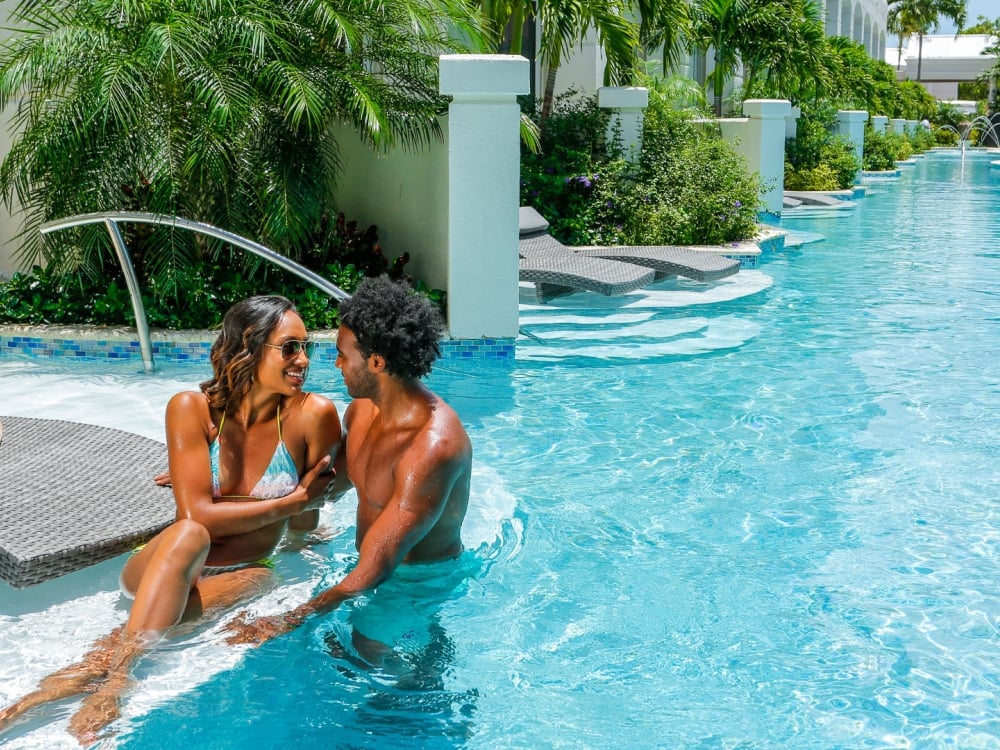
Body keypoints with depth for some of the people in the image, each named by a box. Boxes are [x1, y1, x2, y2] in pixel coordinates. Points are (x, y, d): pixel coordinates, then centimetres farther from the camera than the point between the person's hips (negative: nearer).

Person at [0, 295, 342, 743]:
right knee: (189, 535, -36)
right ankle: (115, 679, -42)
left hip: (245, 575, 1)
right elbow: (197, 515, -17)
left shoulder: (312, 416, -9)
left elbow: (304, 524, 0)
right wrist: (290, 501, -15)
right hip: (162, 570, 0)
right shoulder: (194, 408, -9)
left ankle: (86, 674, -39)